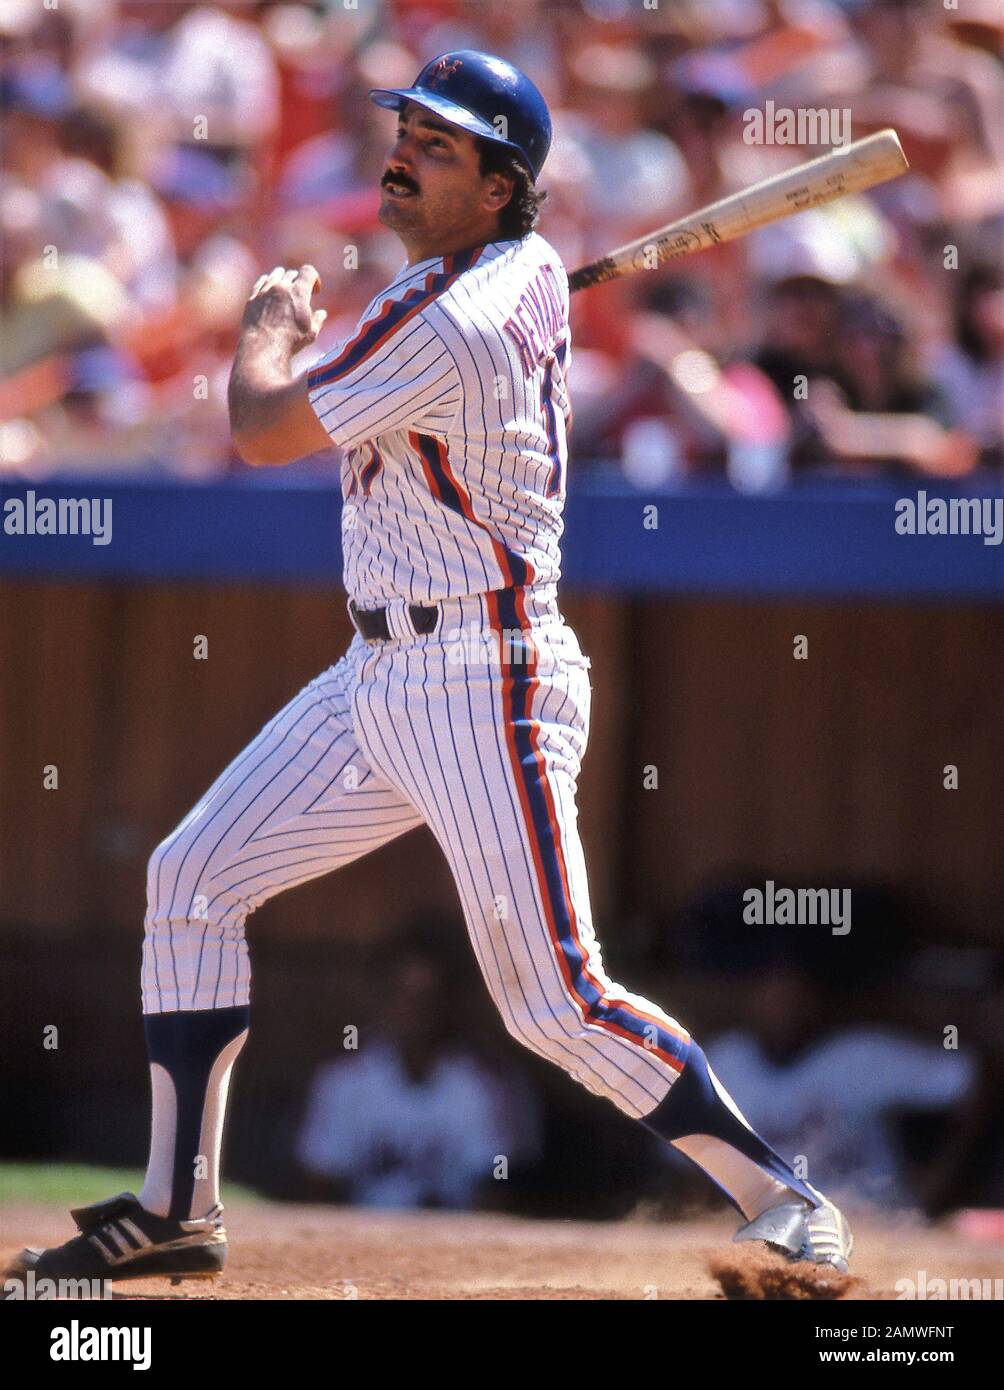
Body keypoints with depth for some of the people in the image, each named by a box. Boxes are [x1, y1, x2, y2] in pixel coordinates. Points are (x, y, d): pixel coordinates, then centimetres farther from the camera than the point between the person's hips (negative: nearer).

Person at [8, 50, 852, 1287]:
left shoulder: (445, 333, -21)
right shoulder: (527, 271, 8)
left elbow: (265, 433, -11)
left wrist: (270, 329, 8)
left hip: (480, 686, -10)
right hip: (379, 675, 10)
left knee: (555, 1007, -10)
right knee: (193, 877, 7)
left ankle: (779, 1196, 3)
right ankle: (178, 1210, 11)